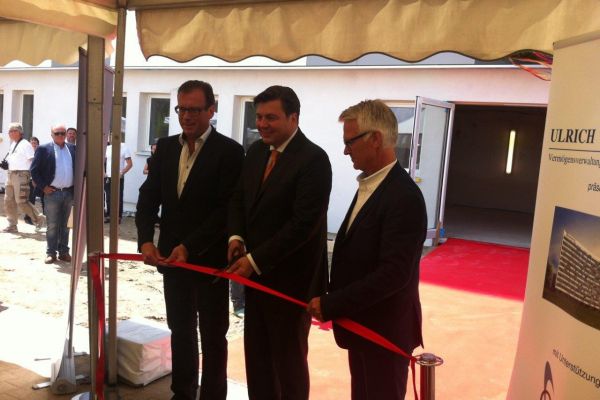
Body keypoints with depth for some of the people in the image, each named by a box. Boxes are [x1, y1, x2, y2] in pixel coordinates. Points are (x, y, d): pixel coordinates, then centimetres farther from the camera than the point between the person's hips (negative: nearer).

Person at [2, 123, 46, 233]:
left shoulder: (25, 144, -10)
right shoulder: (13, 144, 17)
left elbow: (33, 161, -13)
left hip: (21, 175, -9)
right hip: (11, 174, 9)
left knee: (21, 201, -9)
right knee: (8, 200, 9)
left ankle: (39, 219, 6)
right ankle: (12, 225, 17)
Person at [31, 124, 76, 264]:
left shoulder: (73, 148, 9)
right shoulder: (44, 149, -2)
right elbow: (34, 170, -2)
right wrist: (43, 186, -9)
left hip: (69, 192, 3)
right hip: (52, 192, -3)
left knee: (65, 225, 11)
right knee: (52, 225, 3)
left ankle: (64, 252, 17)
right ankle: (51, 253, 11)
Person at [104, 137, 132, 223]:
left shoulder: (124, 148, -5)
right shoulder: (107, 148, 6)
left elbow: (130, 164, -6)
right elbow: (103, 161, 17)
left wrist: (121, 173, -13)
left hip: (118, 178, -4)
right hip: (107, 177, 4)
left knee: (118, 198, 2)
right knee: (108, 197, 10)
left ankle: (118, 217, 10)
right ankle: (108, 215, 19)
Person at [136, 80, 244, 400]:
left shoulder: (229, 151, -10)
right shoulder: (165, 147, 7)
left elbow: (227, 209, -16)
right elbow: (149, 197, 6)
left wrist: (190, 247, -22)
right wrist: (146, 240, -9)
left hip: (209, 259, -5)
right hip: (172, 256, 5)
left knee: (212, 336, 10)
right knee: (180, 331, 17)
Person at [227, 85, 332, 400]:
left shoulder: (313, 159, -17)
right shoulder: (256, 151, 7)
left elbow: (304, 223, -22)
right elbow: (239, 198, 13)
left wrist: (255, 261, -19)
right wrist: (236, 236, -7)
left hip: (290, 277, -7)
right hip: (256, 272, 7)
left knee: (289, 357, 12)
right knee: (256, 353, 18)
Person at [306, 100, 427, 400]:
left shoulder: (404, 196, -22)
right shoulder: (369, 185, 7)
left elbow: (394, 273, -27)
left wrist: (332, 304, -21)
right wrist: (333, 302, 4)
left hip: (384, 331, -8)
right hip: (363, 324, 8)